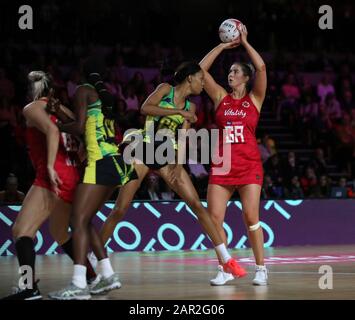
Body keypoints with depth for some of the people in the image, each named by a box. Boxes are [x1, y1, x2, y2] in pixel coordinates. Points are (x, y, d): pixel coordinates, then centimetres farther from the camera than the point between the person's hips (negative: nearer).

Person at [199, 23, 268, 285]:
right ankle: (225, 269, 5)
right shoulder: (221, 97, 11)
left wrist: (244, 42, -2)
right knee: (214, 218, -6)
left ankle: (261, 268, 3)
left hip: (249, 165, -3)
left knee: (251, 218, -8)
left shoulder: (255, 99, 4)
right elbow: (201, 69, 5)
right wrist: (223, 45, 6)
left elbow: (261, 67, -9)